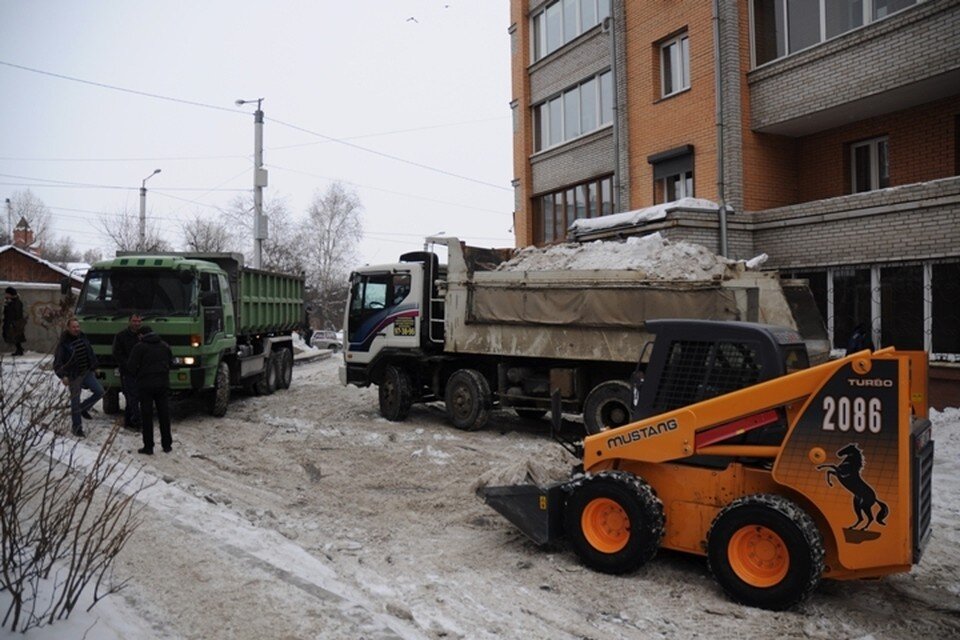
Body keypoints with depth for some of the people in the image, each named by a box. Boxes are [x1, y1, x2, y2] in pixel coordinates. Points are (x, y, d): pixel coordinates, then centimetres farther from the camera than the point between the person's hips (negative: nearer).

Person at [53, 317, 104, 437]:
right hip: (73, 376, -5)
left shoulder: (83, 337, 4)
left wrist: (94, 366, 16)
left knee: (99, 391, -3)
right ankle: (77, 428, 12)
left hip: (87, 372, 6)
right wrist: (62, 376, -26)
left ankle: (83, 408, 22)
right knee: (75, 401, 1)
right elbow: (57, 362, -15)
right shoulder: (63, 343, -14)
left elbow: (91, 353, 17)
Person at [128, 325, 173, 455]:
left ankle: (148, 446, 3)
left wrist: (138, 376, 8)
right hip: (162, 383, 4)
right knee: (164, 414, 10)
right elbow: (170, 361, 13)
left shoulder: (139, 347, -6)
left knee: (146, 415, 2)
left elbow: (131, 366, -9)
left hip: (145, 384, -4)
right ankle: (167, 445, 15)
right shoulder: (165, 346, 10)